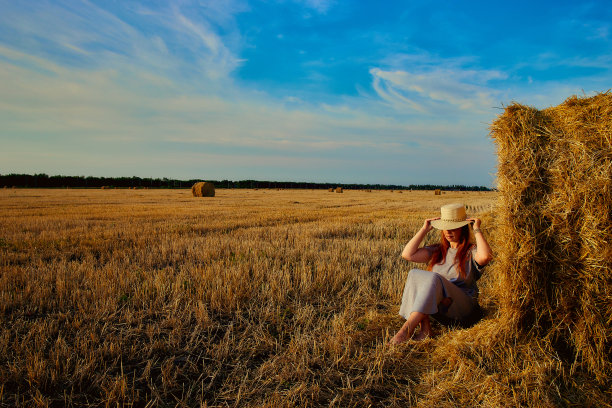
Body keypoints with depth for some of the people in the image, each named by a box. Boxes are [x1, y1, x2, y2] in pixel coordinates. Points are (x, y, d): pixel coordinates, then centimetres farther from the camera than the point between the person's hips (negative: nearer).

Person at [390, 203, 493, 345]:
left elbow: (486, 256, -23)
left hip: (462, 306, -4)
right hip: (434, 304, 4)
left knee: (433, 278, -32)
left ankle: (407, 328, -39)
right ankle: (425, 327, -31)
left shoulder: (471, 252, 3)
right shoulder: (437, 251, 16)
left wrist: (477, 230, -10)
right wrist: (425, 229, 8)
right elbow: (407, 254, 4)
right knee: (414, 274, -23)